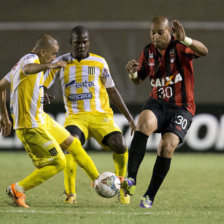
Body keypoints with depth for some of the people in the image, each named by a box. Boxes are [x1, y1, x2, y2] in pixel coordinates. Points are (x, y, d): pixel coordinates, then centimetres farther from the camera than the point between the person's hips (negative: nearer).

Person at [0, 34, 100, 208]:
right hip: (31, 126, -11)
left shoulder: (25, 61, 14)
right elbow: (27, 69, -45)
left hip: (41, 119, 11)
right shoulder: (30, 59, -17)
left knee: (72, 143, 21)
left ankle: (97, 179, 37)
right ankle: (18, 190, -1)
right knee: (58, 162, -8)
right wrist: (49, 65, -59)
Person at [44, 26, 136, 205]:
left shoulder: (99, 62, 7)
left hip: (101, 116, 0)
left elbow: (112, 91, 14)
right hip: (75, 116, 0)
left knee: (119, 145, -23)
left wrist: (130, 118, 12)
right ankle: (70, 193, -19)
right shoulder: (61, 63, 6)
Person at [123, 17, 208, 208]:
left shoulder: (179, 47, -10)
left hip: (181, 108, -3)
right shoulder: (148, 52, 7)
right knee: (144, 122, -30)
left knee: (167, 147, -20)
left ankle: (150, 196, -4)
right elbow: (138, 80, 18)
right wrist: (133, 73, -7)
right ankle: (131, 180, -37)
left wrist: (185, 40, -48)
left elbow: (203, 51, -29)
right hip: (157, 103, 3)